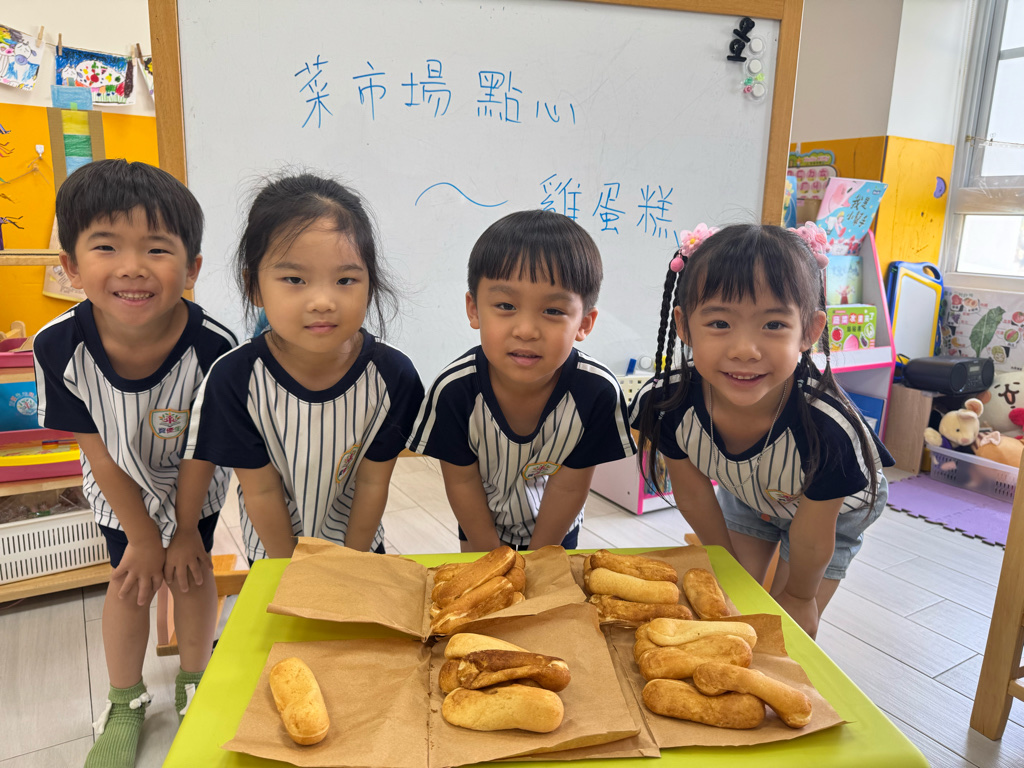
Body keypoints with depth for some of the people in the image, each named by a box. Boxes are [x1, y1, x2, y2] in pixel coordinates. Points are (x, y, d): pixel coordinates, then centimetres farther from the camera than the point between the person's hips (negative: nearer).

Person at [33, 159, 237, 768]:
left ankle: (195, 683, 38)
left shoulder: (213, 347, -36)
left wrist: (186, 529, -8)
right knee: (131, 582, 11)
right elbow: (98, 451, -18)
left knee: (191, 572, 11)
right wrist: (142, 535, -9)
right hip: (121, 488, 1)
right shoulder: (61, 347, -31)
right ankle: (126, 703, 36)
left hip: (194, 484, -1)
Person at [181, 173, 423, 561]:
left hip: (358, 542, 1)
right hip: (272, 550, 0)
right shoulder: (234, 379, -25)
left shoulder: (394, 376, -24)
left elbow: (372, 483, -14)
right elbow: (261, 491, -16)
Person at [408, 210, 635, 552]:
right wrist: (492, 555, -9)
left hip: (555, 530, 0)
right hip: (481, 525, 0)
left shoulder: (597, 392, -31)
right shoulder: (455, 390, -30)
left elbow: (569, 487, -19)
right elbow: (462, 481, -16)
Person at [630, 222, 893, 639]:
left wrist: (798, 595, -5)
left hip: (835, 506, -2)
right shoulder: (666, 405, -35)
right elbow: (693, 498, -14)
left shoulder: (826, 431, -43)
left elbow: (811, 541, -23)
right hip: (744, 493, 3)